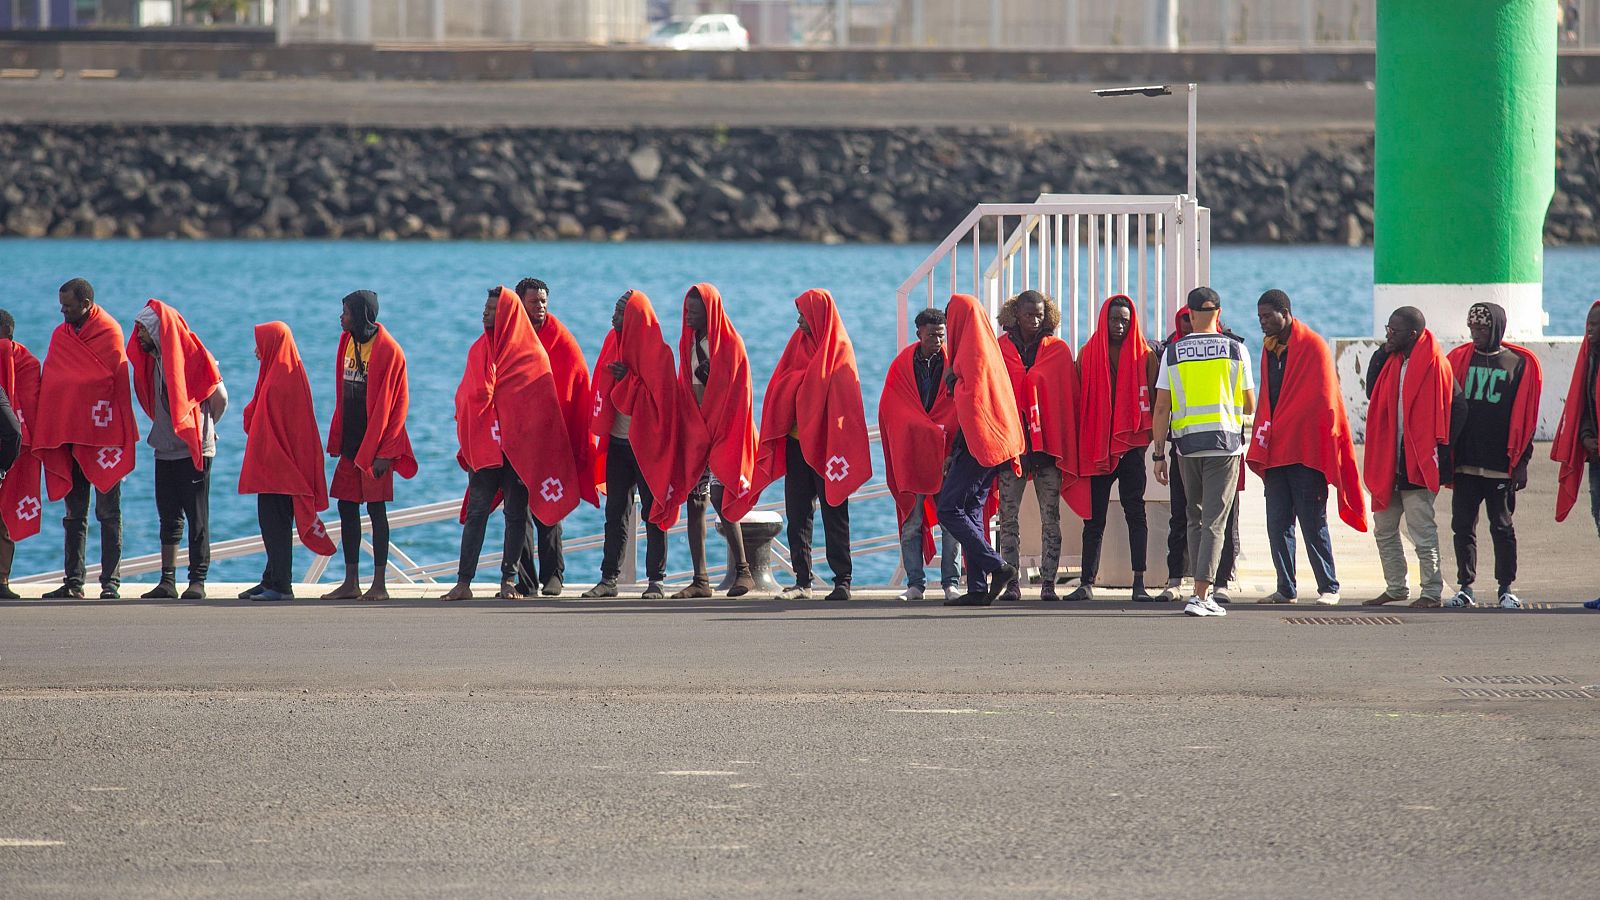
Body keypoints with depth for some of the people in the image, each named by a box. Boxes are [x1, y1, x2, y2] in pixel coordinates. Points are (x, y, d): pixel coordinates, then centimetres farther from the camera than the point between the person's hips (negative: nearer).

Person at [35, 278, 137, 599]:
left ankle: (111, 582, -1)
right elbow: (48, 384, 11)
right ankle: (73, 582, 9)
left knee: (108, 512, -2)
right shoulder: (60, 335, 11)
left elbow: (120, 383, -7)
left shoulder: (109, 333, -5)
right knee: (74, 513, 7)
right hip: (67, 438, 5)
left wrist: (117, 437, -12)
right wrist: (44, 436, 3)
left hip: (102, 437, -5)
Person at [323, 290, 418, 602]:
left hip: (374, 444, -7)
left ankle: (380, 584, 1)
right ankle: (351, 582, 13)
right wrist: (336, 439, 12)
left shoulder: (388, 351, -12)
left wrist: (383, 452, -17)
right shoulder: (347, 342, 9)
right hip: (351, 442, 7)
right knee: (347, 507, 7)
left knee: (376, 509, -4)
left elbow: (396, 403, -13)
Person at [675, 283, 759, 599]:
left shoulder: (729, 343, -5)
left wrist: (715, 430, -15)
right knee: (694, 501, 2)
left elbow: (735, 392, -9)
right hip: (694, 431, 7)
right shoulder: (689, 342, 14)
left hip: (721, 431, -7)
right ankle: (700, 580, 2)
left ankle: (743, 570, -3)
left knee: (718, 495, -14)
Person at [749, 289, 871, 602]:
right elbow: (780, 386, 10)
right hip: (796, 440, 6)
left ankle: (843, 580, 1)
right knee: (797, 513, 4)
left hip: (825, 443, -6)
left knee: (833, 513, -2)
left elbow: (842, 396, -10)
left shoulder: (838, 348, -4)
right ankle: (802, 580, 7)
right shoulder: (799, 342, 13)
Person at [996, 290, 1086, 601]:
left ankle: (1048, 584, 1)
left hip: (1049, 444, 0)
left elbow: (1070, 397, 7)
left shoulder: (1059, 351, 6)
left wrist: (1069, 442, 1)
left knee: (1050, 518, 0)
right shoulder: (999, 350, 6)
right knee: (1008, 516, -1)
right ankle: (1010, 584, 1)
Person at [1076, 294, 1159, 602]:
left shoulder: (1144, 356, 3)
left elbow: (1152, 401, 3)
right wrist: (1079, 444, 2)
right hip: (1097, 446, 2)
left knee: (1135, 512, -3)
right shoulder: (1088, 355, 7)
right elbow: (1080, 401, 8)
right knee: (1094, 516, 4)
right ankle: (1087, 583, 6)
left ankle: (1139, 582, -3)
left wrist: (1147, 438, -7)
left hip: (1131, 446, -2)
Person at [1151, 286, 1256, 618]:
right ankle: (1201, 597, -13)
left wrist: (1159, 454, 4)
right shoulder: (1235, 349, -1)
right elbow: (1250, 406, 5)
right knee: (1214, 522, -3)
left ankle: (1201, 589, 20)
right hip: (1225, 443, -2)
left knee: (1195, 520, 18)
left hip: (1187, 443, 2)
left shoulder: (1173, 352, 2)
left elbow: (1161, 408, -1)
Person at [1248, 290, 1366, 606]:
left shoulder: (1313, 346, -6)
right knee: (1277, 523, 4)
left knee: (1312, 522, -5)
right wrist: (1261, 445, 8)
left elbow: (1323, 400, -9)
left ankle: (1329, 588, 2)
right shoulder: (1269, 349, 15)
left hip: (1305, 450, -7)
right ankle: (1286, 589, 9)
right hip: (1274, 451, 7)